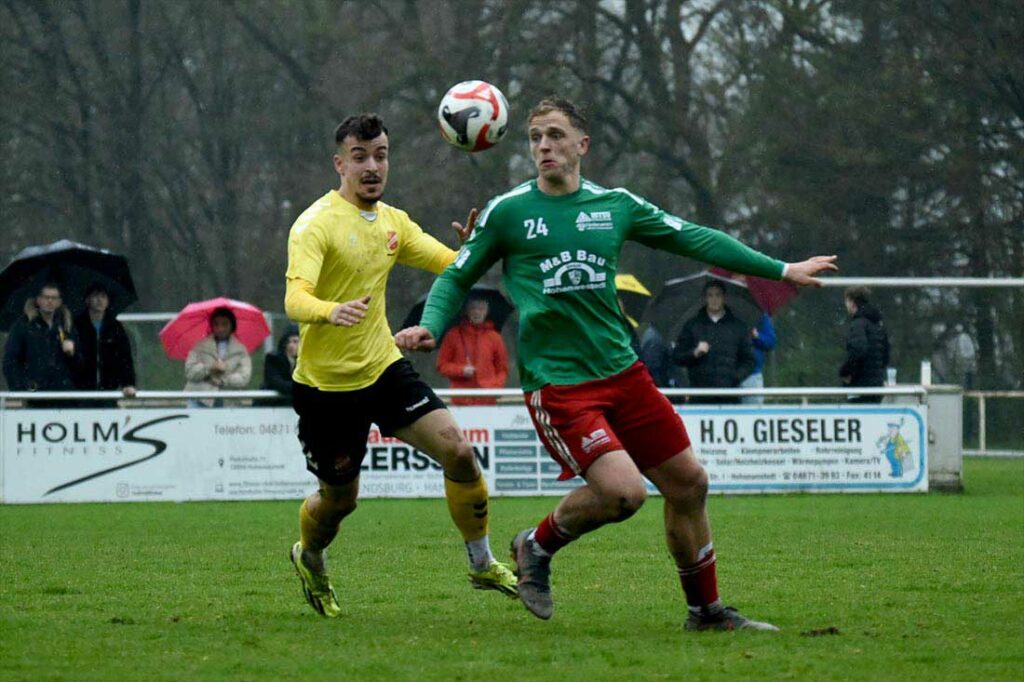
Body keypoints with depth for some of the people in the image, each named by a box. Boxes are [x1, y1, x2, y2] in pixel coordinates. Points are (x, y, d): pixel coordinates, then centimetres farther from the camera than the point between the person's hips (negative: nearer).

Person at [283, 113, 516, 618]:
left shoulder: (393, 222, 6)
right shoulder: (316, 225, -17)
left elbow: (453, 267, 11)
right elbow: (295, 299, -30)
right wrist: (331, 312, -53)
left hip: (383, 367, 5)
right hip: (326, 382, -5)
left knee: (458, 451, -11)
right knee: (339, 497, 7)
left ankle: (482, 565, 7)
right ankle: (309, 559, 42)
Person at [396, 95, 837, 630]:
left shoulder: (614, 205, 7)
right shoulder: (508, 212, -2)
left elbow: (693, 239, 15)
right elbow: (457, 278, 7)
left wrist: (781, 269, 17)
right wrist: (430, 327, -13)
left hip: (621, 371, 5)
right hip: (555, 381, -5)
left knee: (688, 482, 5)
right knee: (623, 490, -22)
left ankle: (706, 610, 22)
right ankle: (537, 547, 5)